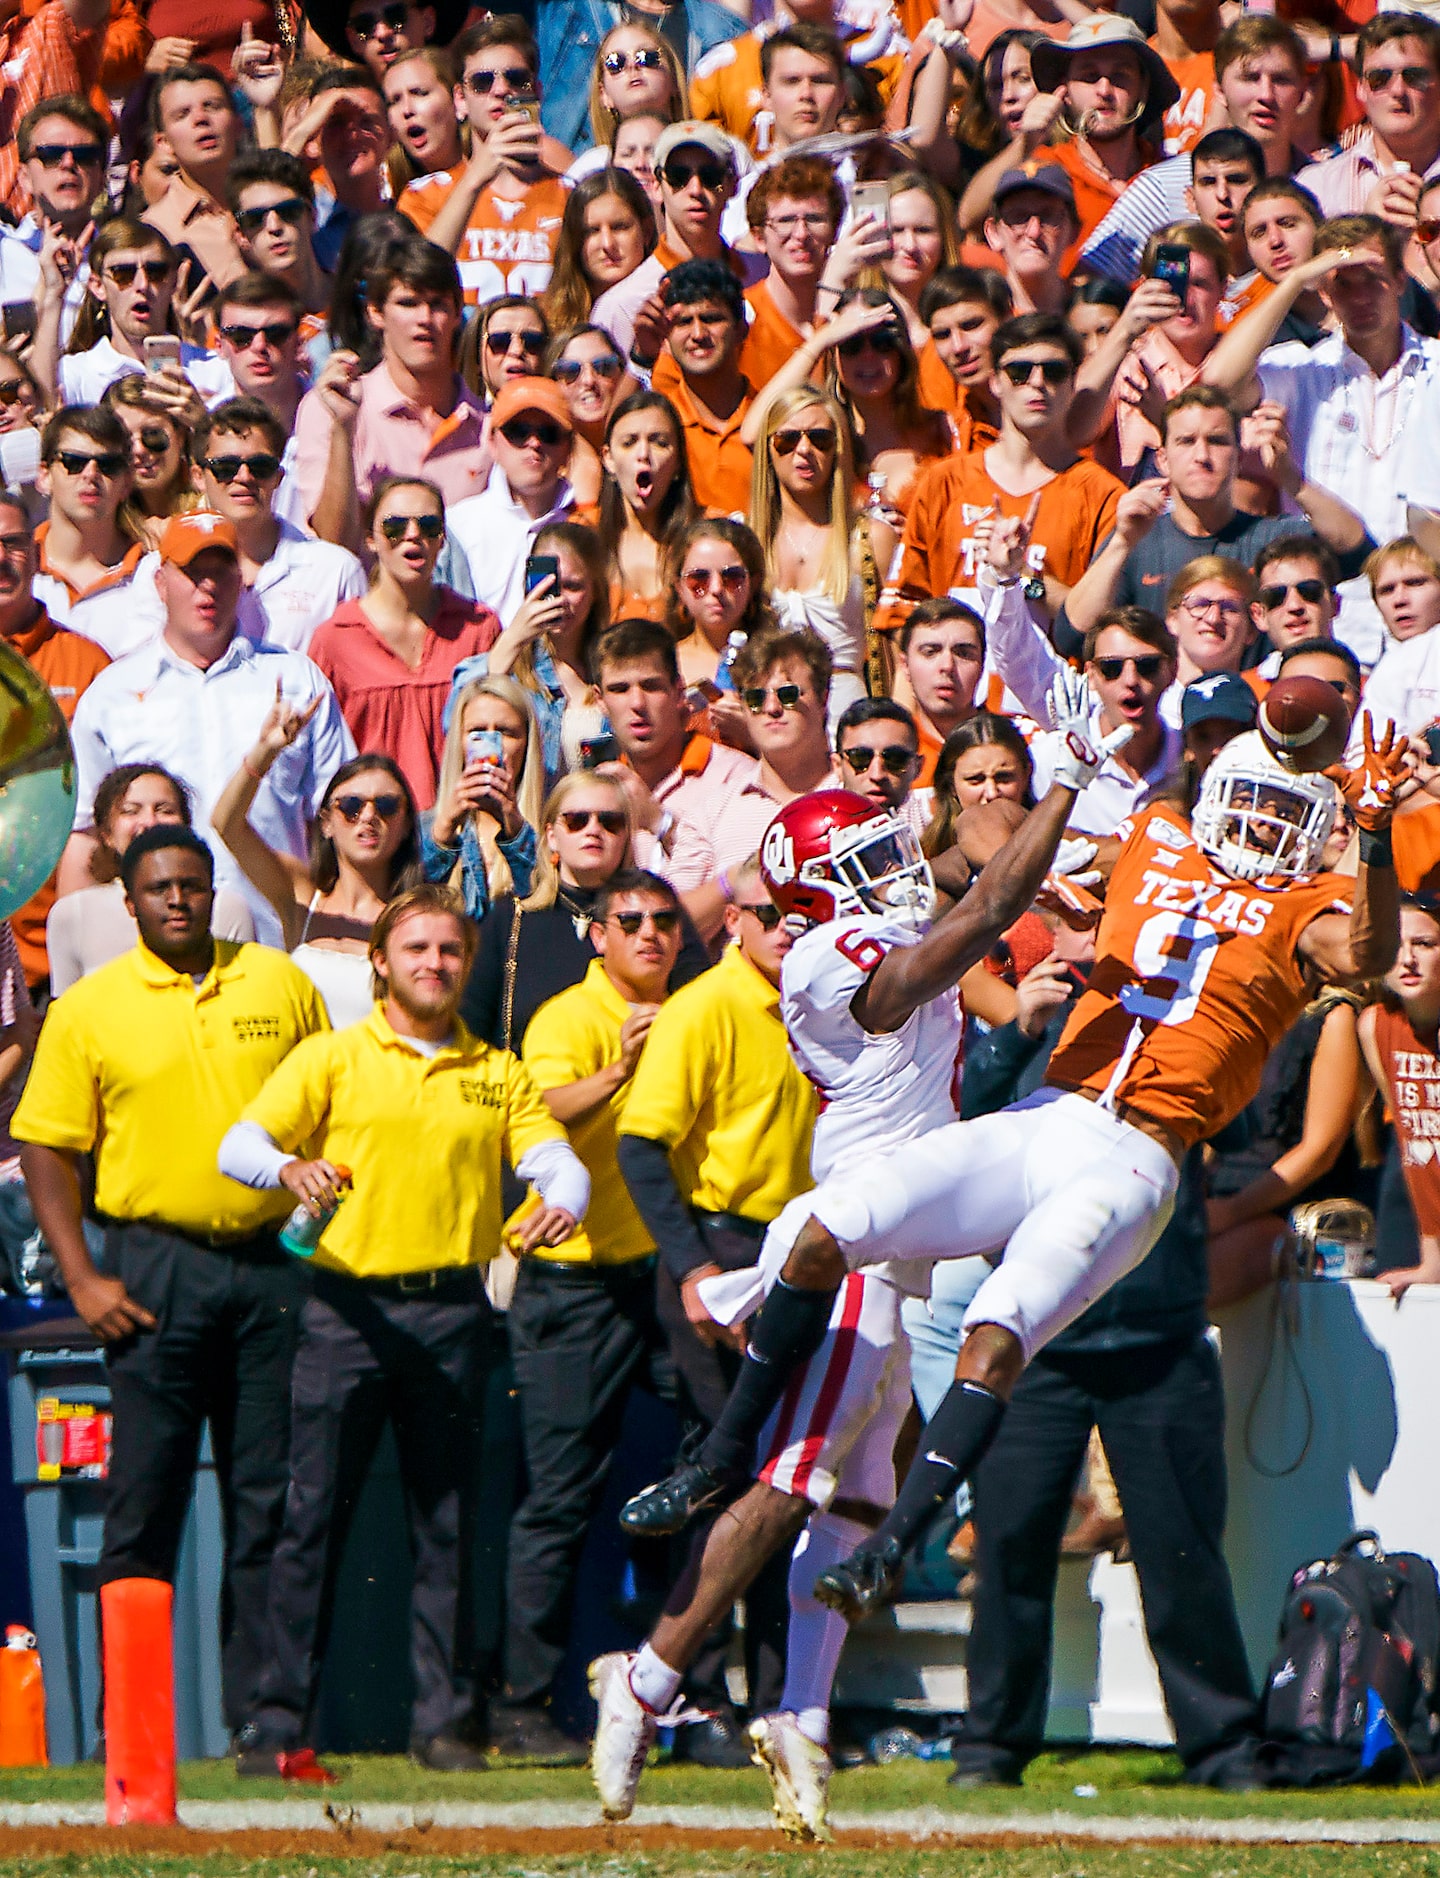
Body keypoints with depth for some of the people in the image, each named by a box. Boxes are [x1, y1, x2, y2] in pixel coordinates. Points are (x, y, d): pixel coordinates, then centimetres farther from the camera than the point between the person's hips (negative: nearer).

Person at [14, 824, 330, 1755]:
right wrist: (82, 1278, -7)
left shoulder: (281, 983, 8)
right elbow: (47, 1148, 1)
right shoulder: (88, 1009, 2)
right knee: (144, 1500, -3)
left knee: (269, 1501, 4)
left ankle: (259, 1708, 10)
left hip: (273, 1262, 2)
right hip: (156, 1266, -2)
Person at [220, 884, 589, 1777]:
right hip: (348, 1305, -2)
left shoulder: (498, 1073, 15)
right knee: (314, 1518, -5)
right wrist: (290, 1167, -26)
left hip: (450, 1308, 2)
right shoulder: (334, 1058, 6)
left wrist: (562, 1202, -20)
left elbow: (556, 1158, 3)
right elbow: (239, 1143, -4)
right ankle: (279, 1723, -2)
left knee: (448, 1525, 3)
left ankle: (444, 1720, 7)